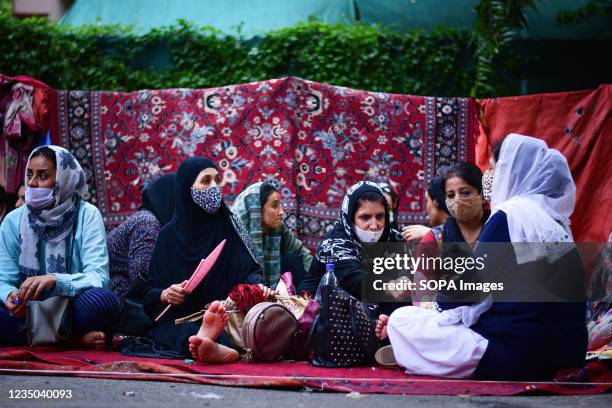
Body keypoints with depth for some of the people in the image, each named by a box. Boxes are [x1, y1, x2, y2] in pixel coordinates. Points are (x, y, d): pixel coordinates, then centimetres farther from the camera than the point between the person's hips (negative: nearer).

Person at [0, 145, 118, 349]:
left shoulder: (87, 215, -6)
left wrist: (54, 280, -34)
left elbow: (98, 278, -15)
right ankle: (72, 340, -19)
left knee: (104, 299, -34)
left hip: (73, 312, -3)